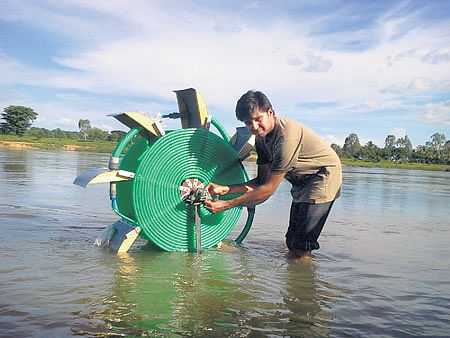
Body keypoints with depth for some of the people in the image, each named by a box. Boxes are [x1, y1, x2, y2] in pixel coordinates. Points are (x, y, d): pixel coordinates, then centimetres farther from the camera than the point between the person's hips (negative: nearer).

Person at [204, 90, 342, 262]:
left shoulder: (287, 137, -33)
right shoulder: (262, 137, -5)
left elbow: (269, 189, -30)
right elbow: (262, 181, -5)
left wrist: (227, 204, -27)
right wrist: (225, 188, -17)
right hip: (302, 182, 9)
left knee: (300, 249, -14)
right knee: (292, 242, 14)